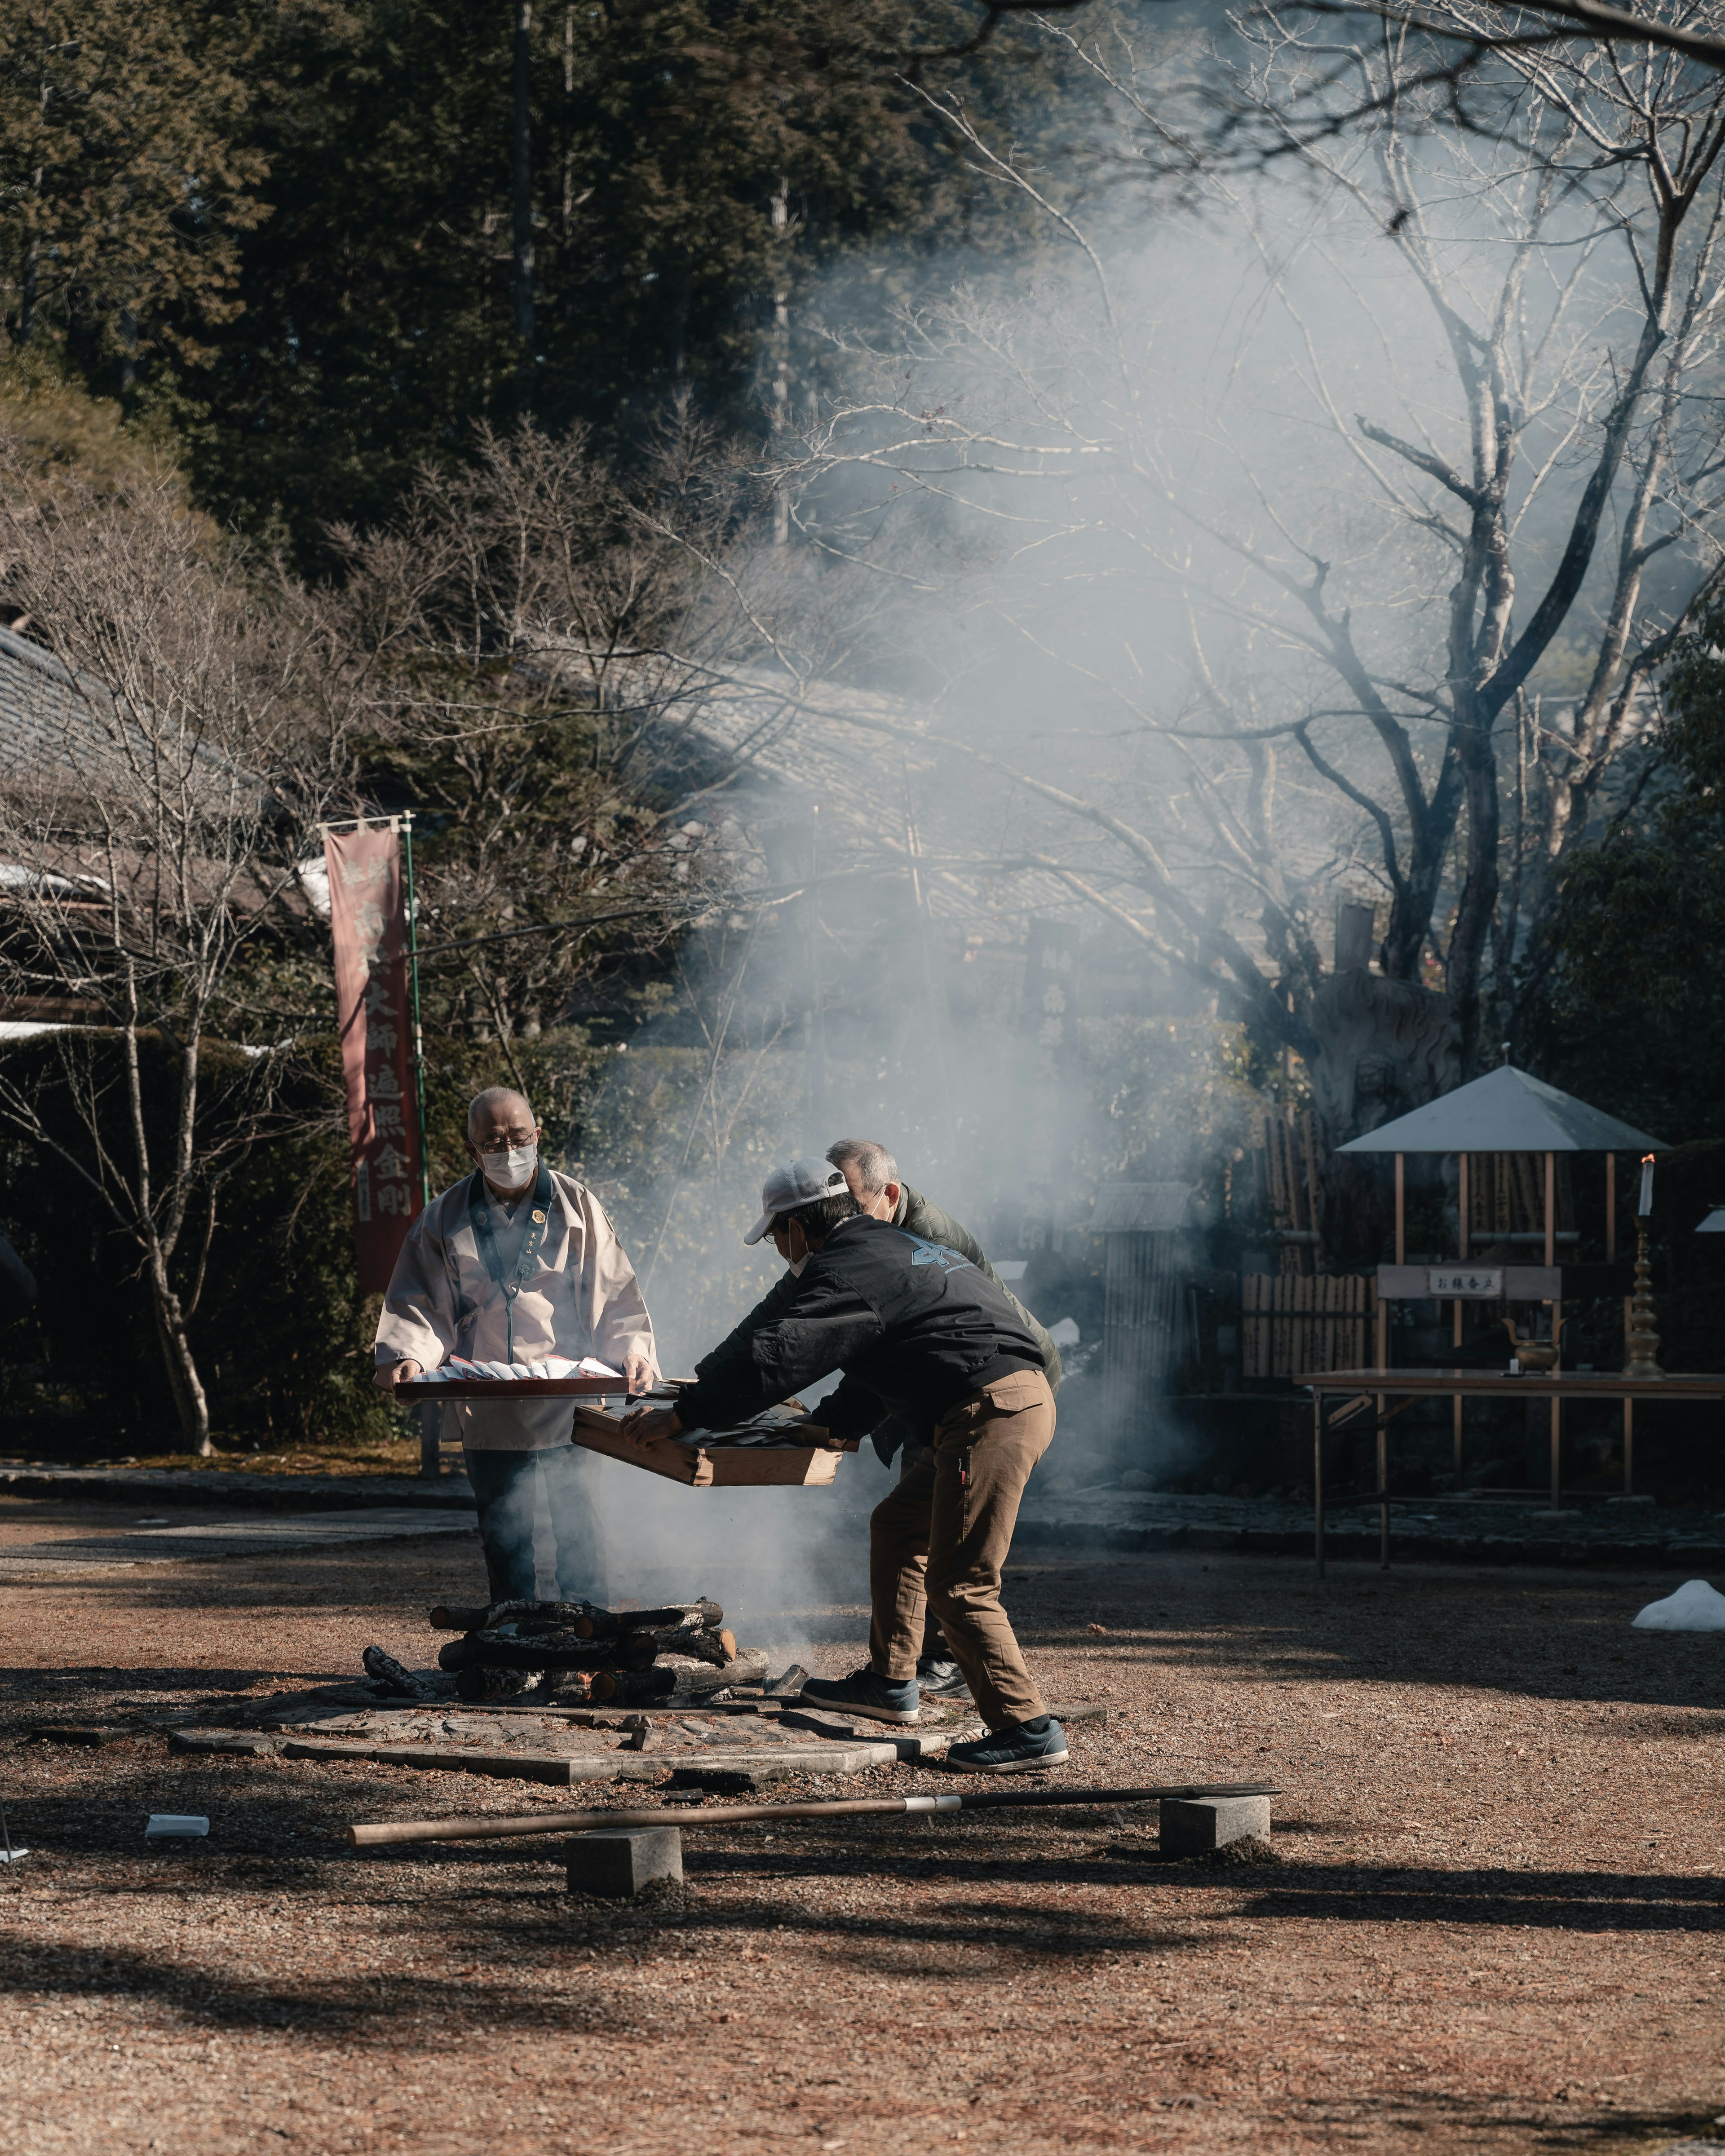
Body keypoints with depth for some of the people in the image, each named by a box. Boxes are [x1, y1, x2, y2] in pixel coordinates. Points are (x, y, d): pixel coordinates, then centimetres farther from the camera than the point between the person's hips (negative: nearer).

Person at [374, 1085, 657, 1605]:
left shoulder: (576, 1207, 5)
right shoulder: (445, 1221, 6)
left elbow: (614, 1292, 4)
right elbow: (417, 1304, 4)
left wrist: (632, 1348, -13)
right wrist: (406, 1356, -16)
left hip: (566, 1404, -1)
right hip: (484, 1408, 1)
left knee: (577, 1526, -1)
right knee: (503, 1535, 7)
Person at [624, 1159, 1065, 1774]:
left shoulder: (850, 1272, -8)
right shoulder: (893, 1250, 25)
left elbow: (778, 1354, -16)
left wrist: (681, 1416, -11)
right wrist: (828, 1426, 42)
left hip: (991, 1413, -11)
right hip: (1018, 1401, 11)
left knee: (960, 1585, -9)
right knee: (897, 1528, 21)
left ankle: (1027, 1728, -9)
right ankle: (890, 1682, 29)